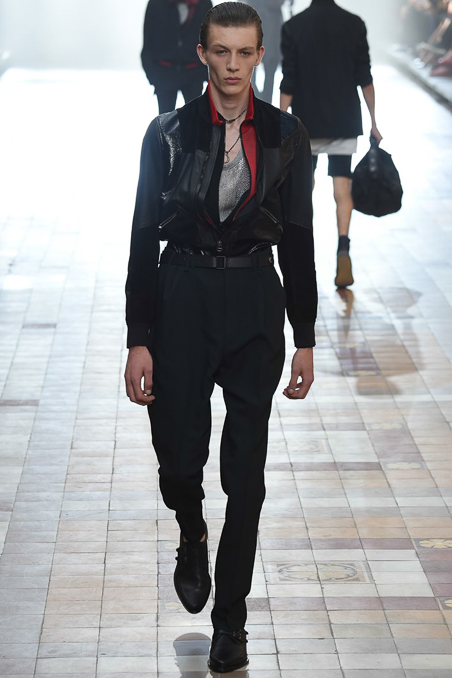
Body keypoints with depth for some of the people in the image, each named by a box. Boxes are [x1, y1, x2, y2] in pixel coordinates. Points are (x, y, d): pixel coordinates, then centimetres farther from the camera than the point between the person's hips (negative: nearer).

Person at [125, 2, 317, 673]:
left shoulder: (286, 134, 0)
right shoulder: (169, 133, -4)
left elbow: (299, 239, 4)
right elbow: (143, 238, -2)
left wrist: (305, 338, 2)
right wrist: (139, 339, -6)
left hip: (256, 301, 1)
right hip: (182, 298, 0)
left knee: (247, 471, 2)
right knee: (179, 457, 3)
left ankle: (231, 618, 15)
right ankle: (193, 540, 39)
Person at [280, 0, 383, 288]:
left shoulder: (293, 27, -6)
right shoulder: (354, 24, -3)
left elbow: (288, 84, -6)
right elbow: (365, 78, -1)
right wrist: (373, 122, 6)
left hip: (307, 122, 0)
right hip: (345, 121, 0)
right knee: (342, 187, -1)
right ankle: (343, 248, -20)